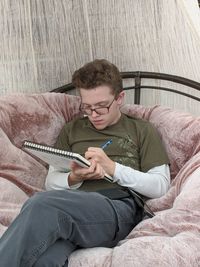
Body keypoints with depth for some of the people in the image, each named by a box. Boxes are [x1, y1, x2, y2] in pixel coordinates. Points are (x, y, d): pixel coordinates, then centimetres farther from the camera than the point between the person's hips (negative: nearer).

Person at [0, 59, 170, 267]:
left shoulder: (142, 131, 20)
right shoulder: (71, 130, 28)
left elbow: (160, 186, 9)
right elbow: (51, 183, 22)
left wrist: (112, 168, -2)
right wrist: (73, 178, -1)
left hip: (118, 207, -2)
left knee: (42, 205, -35)